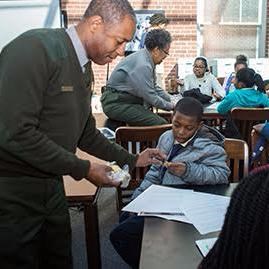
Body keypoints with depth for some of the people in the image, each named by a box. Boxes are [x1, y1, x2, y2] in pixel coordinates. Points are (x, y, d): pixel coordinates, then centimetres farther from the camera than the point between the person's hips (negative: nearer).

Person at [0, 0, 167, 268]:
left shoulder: (83, 67, 8)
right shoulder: (35, 49, -20)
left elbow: (84, 133, 17)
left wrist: (132, 160, 14)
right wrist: (83, 169, -20)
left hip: (50, 183, 8)